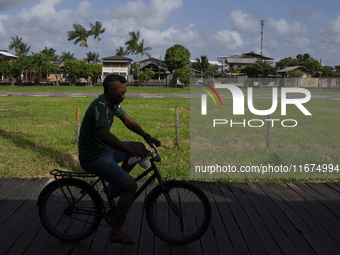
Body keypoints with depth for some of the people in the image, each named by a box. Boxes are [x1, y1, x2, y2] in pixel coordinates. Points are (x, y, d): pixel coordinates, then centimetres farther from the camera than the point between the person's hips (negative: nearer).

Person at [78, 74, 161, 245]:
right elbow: (105, 135, -40)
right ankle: (116, 232, -2)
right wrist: (131, 151, -45)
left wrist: (146, 136, -1)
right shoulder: (100, 105, -26)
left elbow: (128, 121, 12)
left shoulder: (112, 103, 5)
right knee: (131, 186, -14)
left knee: (140, 148, 11)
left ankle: (114, 185, 17)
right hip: (94, 158, -10)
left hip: (104, 149, 10)